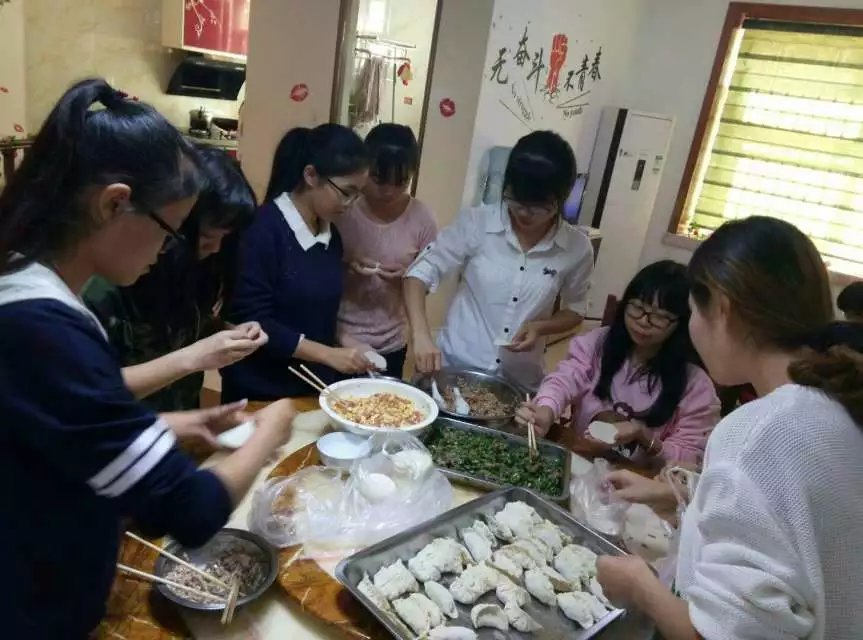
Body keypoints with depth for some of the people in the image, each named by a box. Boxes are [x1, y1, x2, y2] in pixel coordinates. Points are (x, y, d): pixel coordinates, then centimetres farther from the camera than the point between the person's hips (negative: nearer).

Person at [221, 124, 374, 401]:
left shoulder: (331, 234, 4)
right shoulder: (263, 228, -18)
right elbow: (251, 320, -21)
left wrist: (343, 346, -2)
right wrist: (328, 354, -22)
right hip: (259, 392, -6)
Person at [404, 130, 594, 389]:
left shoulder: (577, 248, -7)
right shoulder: (476, 223, -12)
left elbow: (575, 310, 6)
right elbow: (420, 273, -11)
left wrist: (540, 327, -14)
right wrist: (421, 335, -26)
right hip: (454, 367, -1)